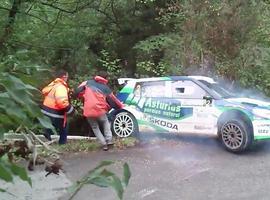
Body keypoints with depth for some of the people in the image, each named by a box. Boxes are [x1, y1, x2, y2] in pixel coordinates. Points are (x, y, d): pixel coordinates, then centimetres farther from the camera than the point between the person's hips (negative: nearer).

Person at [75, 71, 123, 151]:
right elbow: (113, 100, 14)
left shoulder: (88, 82, 6)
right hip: (100, 110, -1)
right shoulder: (106, 88, 3)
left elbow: (78, 91, 1)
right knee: (105, 123, 28)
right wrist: (120, 106, 30)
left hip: (88, 111, 1)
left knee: (95, 128, 19)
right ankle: (109, 140, 17)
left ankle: (104, 144, 12)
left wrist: (81, 96, 21)